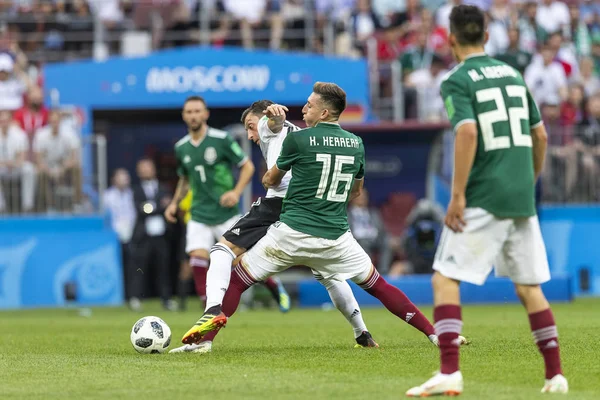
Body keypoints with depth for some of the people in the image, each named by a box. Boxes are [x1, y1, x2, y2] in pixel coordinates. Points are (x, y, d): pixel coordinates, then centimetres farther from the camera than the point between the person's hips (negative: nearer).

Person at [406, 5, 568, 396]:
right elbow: (540, 136, 17)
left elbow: (467, 132, -19)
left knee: (445, 279, -2)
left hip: (483, 199, -6)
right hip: (521, 200, 6)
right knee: (530, 287, 13)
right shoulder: (513, 74, 14)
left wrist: (457, 196, -17)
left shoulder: (457, 80, -5)